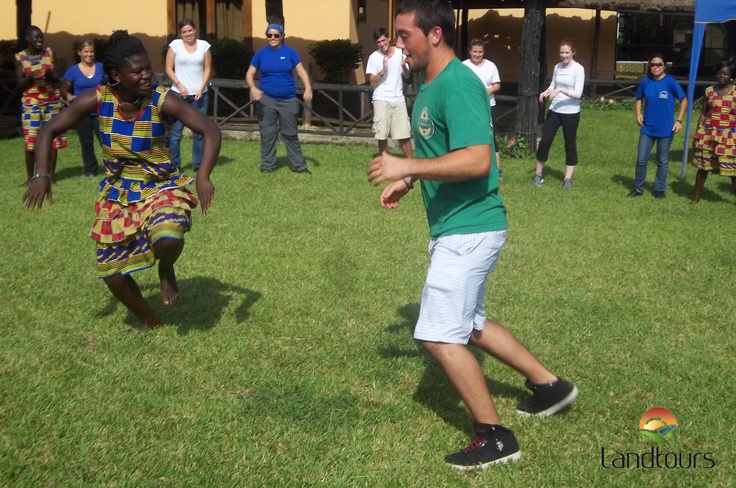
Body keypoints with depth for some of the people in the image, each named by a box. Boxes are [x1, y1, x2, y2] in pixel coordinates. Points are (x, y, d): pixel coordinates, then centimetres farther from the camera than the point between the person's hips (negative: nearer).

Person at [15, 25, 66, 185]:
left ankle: (51, 174, 9)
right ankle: (29, 176, 3)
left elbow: (57, 78, 4)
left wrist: (49, 74, -18)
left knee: (51, 137, 0)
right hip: (31, 103, -1)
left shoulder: (49, 53, 3)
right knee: (30, 139, -6)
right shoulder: (20, 57, 0)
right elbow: (20, 84, -1)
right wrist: (30, 77, -20)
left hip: (52, 101, 1)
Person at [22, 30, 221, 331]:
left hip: (161, 188, -3)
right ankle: (148, 320, 36)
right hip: (117, 194, 4)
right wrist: (42, 174, -17)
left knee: (168, 240, -36)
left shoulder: (162, 101, -20)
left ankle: (166, 270, 3)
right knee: (112, 272, 8)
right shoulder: (96, 100, -13)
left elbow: (210, 130, -26)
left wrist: (203, 176, -40)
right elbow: (49, 131, -3)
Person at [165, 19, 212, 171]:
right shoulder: (175, 45, 1)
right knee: (175, 131, -2)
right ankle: (174, 165, 4)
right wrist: (179, 84, -12)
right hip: (179, 94, -2)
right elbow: (169, 69, 1)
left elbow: (208, 69, 5)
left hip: (200, 94, 2)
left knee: (199, 131, 5)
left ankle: (198, 164, 13)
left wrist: (201, 89, -6)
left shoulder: (204, 45, 6)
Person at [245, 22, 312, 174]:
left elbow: (301, 71, -4)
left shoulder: (290, 52, 1)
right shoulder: (261, 53, 3)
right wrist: (253, 87, -19)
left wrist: (308, 88, -21)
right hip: (266, 99, 1)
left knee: (290, 133, 5)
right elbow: (250, 74, 2)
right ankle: (267, 165, 13)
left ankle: (298, 165, 10)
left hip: (288, 100, -1)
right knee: (267, 133, 4)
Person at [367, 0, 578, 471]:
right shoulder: (430, 84, 12)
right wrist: (407, 182, 11)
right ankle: (550, 385, 35)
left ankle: (495, 438, 10)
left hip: (469, 229, -10)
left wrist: (406, 167, -25)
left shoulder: (458, 84, -19)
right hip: (456, 226, 11)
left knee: (440, 335, -5)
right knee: (469, 324, 21)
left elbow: (477, 160, -29)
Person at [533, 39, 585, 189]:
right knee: (545, 141, 1)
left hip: (571, 113, -4)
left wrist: (561, 90, -27)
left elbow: (578, 93, -16)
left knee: (570, 144, 6)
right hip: (554, 110, 4)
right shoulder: (557, 67, 6)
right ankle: (538, 174, 15)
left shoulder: (578, 69, -10)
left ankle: (568, 178, 14)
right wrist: (546, 92, -6)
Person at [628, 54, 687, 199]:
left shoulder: (671, 82, -11)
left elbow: (684, 100, -3)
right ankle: (638, 188, 18)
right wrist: (638, 114, -1)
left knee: (663, 161, 9)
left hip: (665, 129, -2)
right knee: (641, 159, 4)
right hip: (647, 128, 2)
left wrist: (679, 120, -10)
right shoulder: (645, 82, -2)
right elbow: (639, 99, 16)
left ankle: (660, 189, 21)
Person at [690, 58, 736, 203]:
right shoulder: (709, 91, 4)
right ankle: (696, 198, 19)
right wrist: (697, 135, 5)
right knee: (703, 166, 7)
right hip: (708, 133, 2)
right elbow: (703, 114, 8)